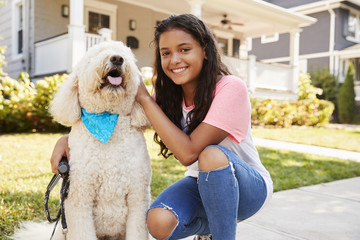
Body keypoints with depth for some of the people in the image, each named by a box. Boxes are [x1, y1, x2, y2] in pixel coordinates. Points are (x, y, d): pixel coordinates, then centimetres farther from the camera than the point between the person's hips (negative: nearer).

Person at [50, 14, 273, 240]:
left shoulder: (230, 88, -25)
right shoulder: (169, 96, -6)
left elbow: (188, 153, -31)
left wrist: (145, 98, -27)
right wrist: (67, 139, -17)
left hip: (249, 187, -4)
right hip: (202, 185, 5)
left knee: (212, 155, -37)